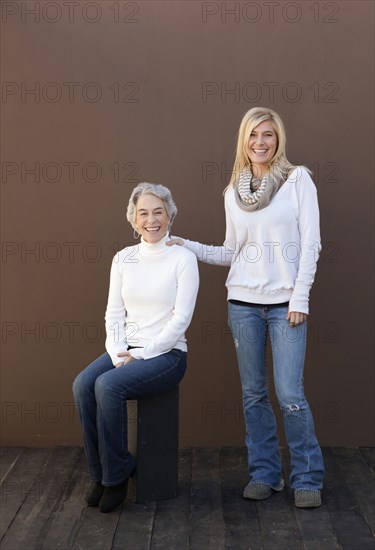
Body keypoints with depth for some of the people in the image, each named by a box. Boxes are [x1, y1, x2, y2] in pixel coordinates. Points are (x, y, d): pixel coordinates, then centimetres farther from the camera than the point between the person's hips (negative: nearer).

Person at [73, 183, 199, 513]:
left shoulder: (183, 258, -5)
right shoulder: (123, 258, 9)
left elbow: (181, 318, -11)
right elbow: (114, 314, 6)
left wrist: (141, 354, -16)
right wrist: (119, 354, -10)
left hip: (167, 354, -4)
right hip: (124, 351, 5)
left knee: (108, 385, -29)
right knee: (83, 385, -23)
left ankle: (116, 475, -9)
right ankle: (101, 473, -6)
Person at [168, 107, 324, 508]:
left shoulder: (298, 179, -1)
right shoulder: (233, 192, 9)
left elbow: (310, 242, -5)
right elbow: (231, 252, 13)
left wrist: (300, 298, -10)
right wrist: (188, 247, 2)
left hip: (286, 303, -3)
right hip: (243, 302, 4)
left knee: (290, 395, -6)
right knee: (254, 393, 8)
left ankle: (307, 478, 12)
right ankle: (265, 473, 22)